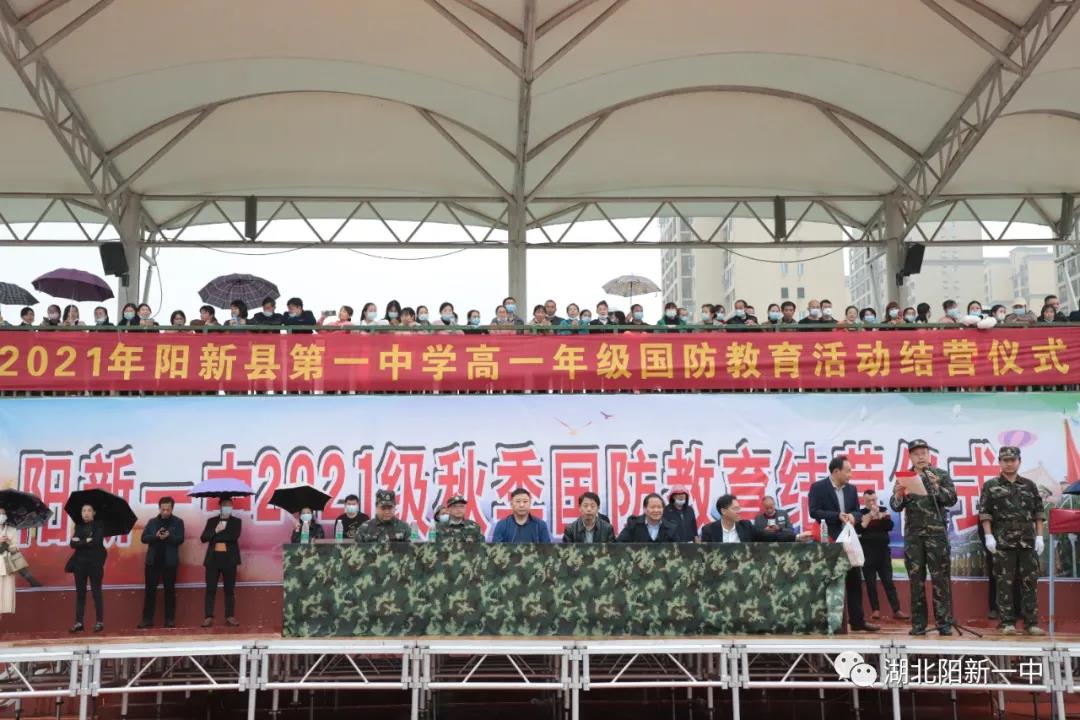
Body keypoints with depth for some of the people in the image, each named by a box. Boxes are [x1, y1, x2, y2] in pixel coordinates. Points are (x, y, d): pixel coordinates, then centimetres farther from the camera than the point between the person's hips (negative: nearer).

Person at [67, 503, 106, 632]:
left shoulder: (98, 526, -1)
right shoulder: (79, 527, 11)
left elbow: (95, 542, -16)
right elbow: (72, 544, 0)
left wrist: (79, 542, -8)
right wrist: (86, 542, -14)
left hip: (94, 563, -4)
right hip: (80, 563, 4)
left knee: (96, 592, -1)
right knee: (80, 593, 6)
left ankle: (100, 622, 2)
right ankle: (78, 622, 9)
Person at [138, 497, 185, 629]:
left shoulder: (178, 522, 3)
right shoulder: (152, 521, 9)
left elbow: (180, 539, -6)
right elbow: (144, 538, 1)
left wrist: (168, 536, -23)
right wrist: (156, 535, -17)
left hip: (170, 561, -2)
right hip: (153, 560, 2)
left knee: (170, 590, 3)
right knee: (150, 589, 2)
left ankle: (170, 619, 7)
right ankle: (147, 619, 7)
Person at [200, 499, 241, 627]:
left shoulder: (236, 521, 7)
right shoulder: (211, 521, 12)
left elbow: (234, 536, -11)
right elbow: (203, 538, 1)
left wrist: (216, 535, -7)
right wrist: (215, 531, -15)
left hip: (229, 559, -1)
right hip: (213, 558, 1)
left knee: (230, 590, 1)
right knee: (210, 589, -2)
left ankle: (230, 617, 4)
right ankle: (208, 617, -1)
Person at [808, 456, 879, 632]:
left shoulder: (851, 489, 11)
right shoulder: (818, 487, -7)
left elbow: (857, 512, 13)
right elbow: (814, 512, -14)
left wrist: (853, 516, -10)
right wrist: (837, 516, -21)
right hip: (829, 541, -6)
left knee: (855, 580, 6)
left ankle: (857, 621, 12)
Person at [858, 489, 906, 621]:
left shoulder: (883, 510, 8)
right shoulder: (861, 513, 1)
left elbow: (890, 526, -4)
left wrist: (879, 515, -14)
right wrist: (870, 516, -13)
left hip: (883, 550, 2)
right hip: (867, 552, -2)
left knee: (888, 581, 0)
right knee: (871, 583, 0)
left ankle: (896, 610, -1)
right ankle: (875, 610, 4)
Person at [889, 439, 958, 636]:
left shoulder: (941, 475, 5)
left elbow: (952, 500, -4)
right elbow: (896, 506, 4)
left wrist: (936, 486, -18)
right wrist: (898, 494, -17)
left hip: (937, 533, -2)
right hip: (912, 534, 2)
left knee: (940, 578, -3)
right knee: (916, 579, 4)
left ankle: (944, 622, 2)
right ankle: (918, 623, 9)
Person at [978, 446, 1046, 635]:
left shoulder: (1029, 485, 12)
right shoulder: (991, 486, 4)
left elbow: (1038, 513, 12)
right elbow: (984, 513, 0)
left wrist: (1039, 536, 4)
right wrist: (989, 536, -8)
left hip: (1028, 542, 2)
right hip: (1003, 543, -2)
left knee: (1030, 583, 3)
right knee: (1005, 584, 1)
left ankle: (1031, 623, 10)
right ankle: (1008, 623, 7)